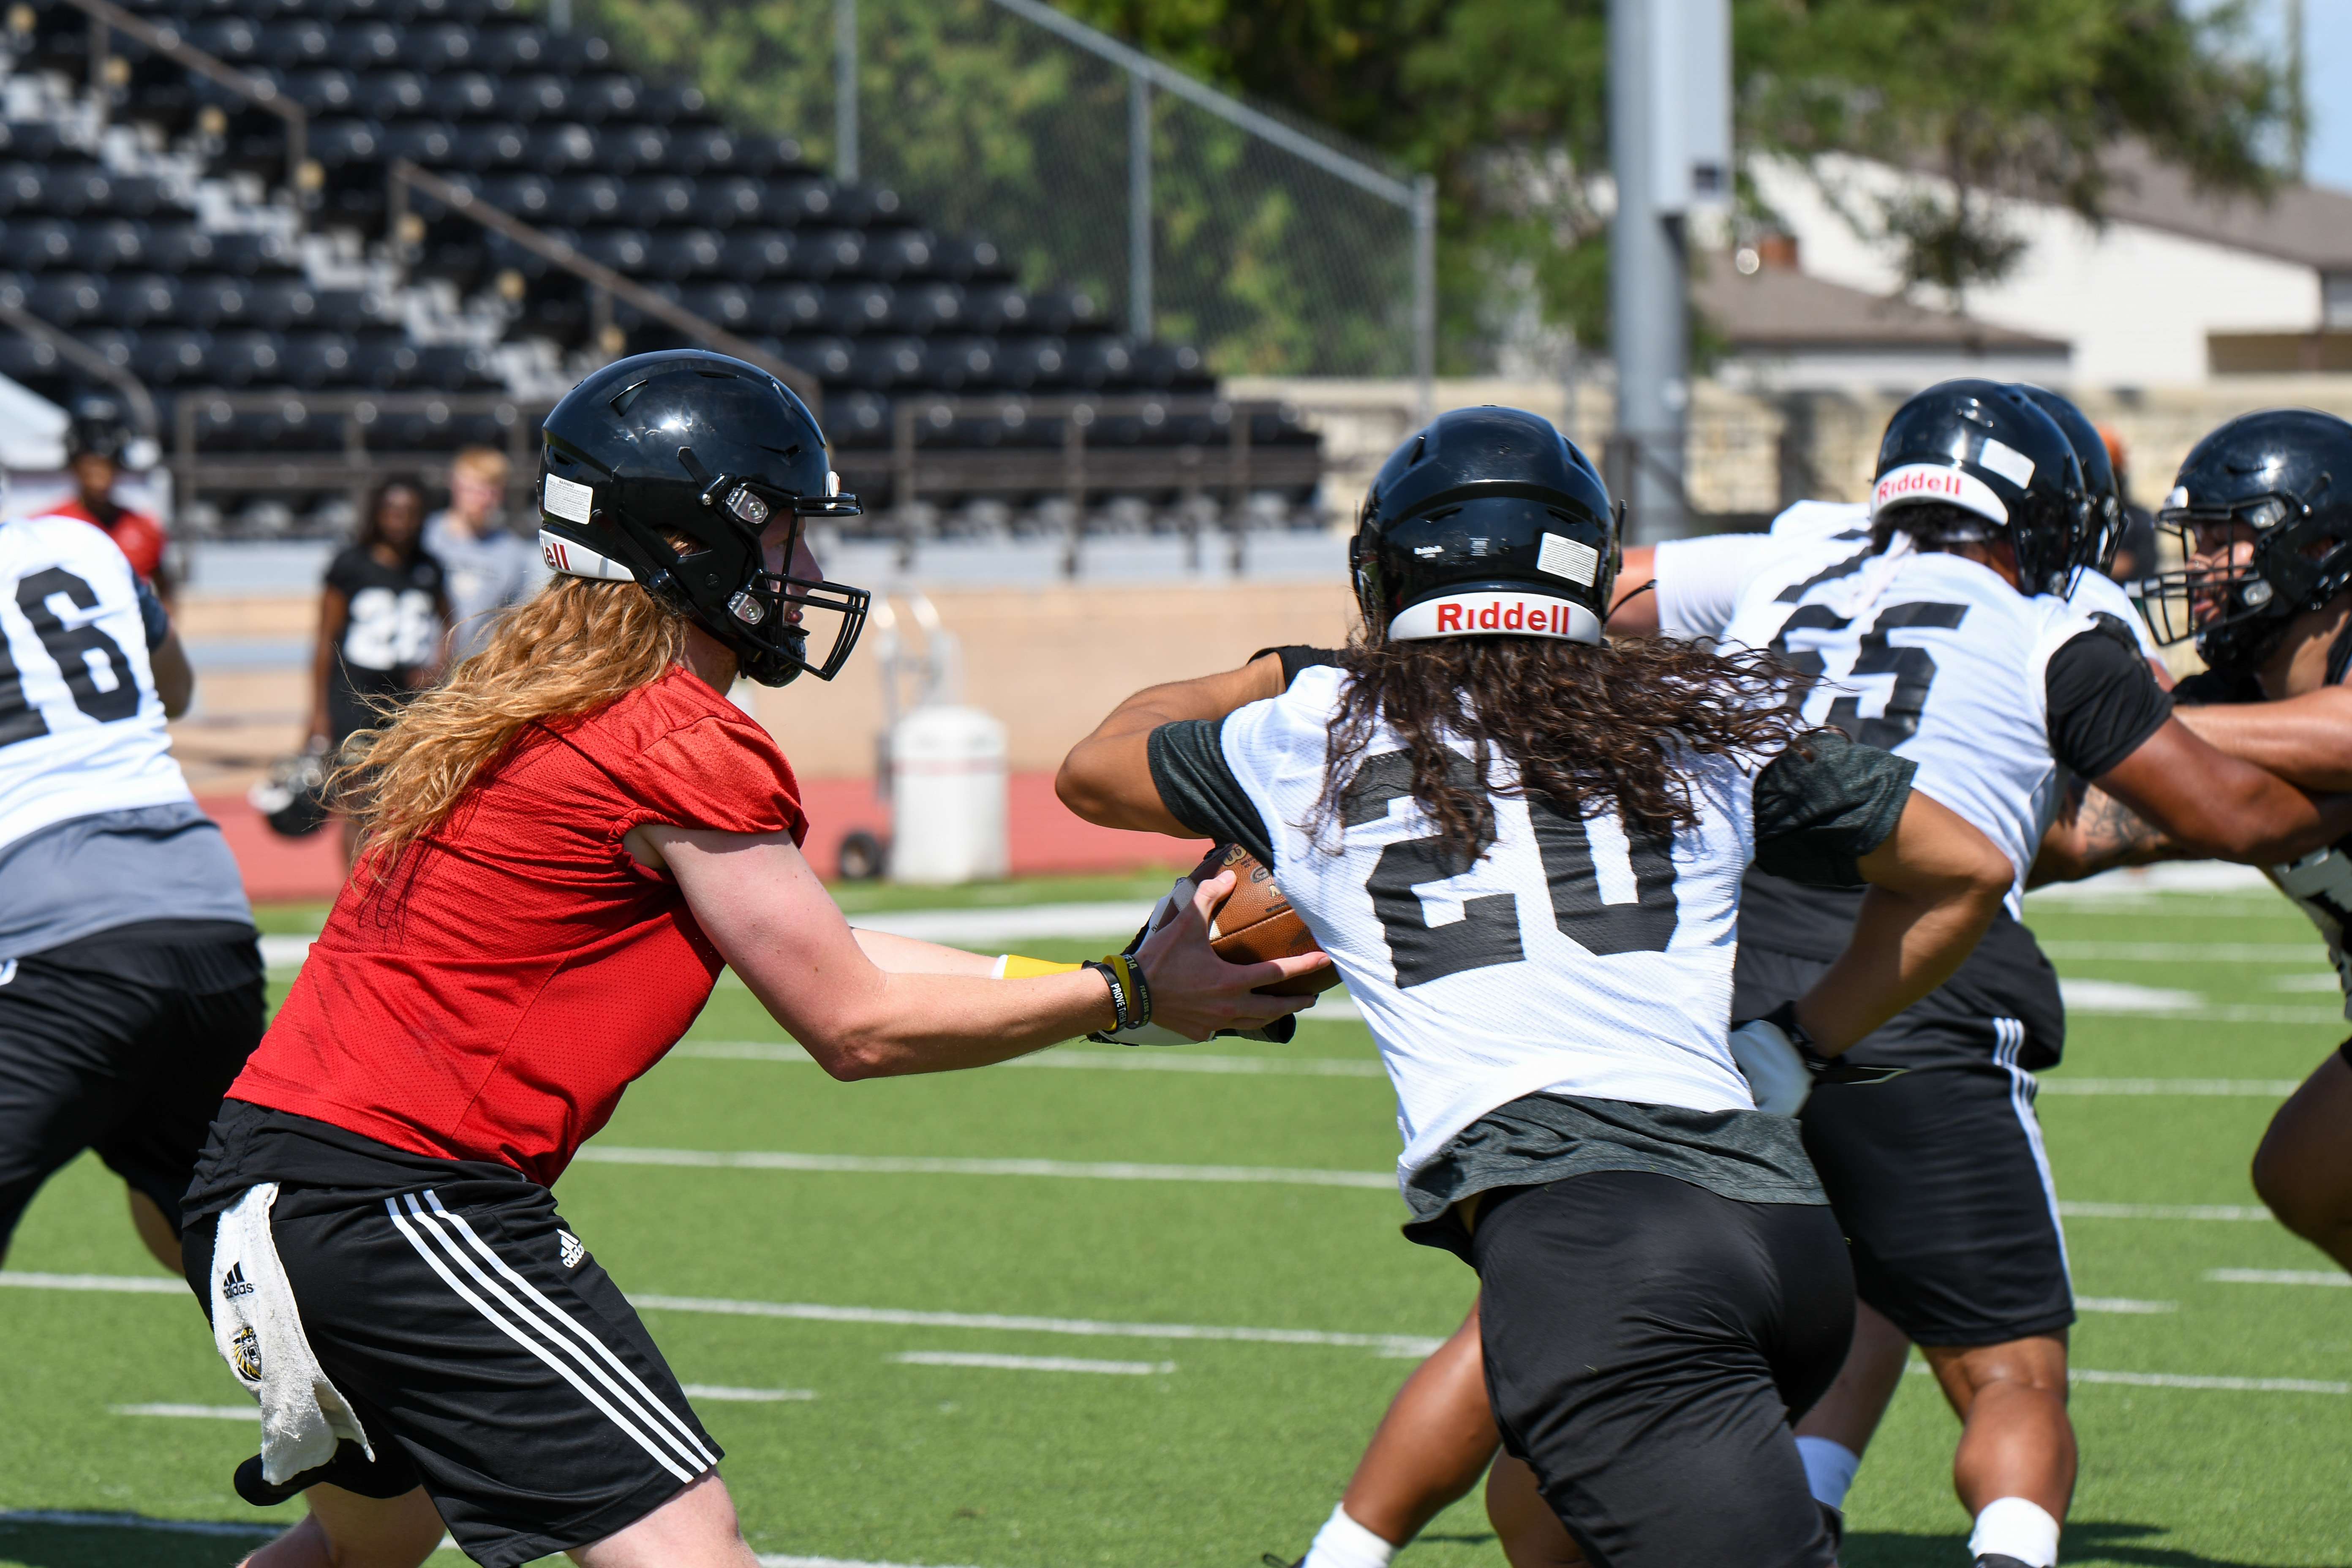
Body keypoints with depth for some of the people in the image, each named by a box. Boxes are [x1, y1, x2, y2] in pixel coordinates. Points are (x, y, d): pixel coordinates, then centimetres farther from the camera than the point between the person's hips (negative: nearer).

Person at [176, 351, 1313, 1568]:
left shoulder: (546, 703, 17)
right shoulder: (681, 747, -12)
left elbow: (819, 956, 19)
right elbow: (853, 1027, -6)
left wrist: (1137, 977, 16)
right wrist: (1126, 996, 3)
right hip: (403, 1198, -10)